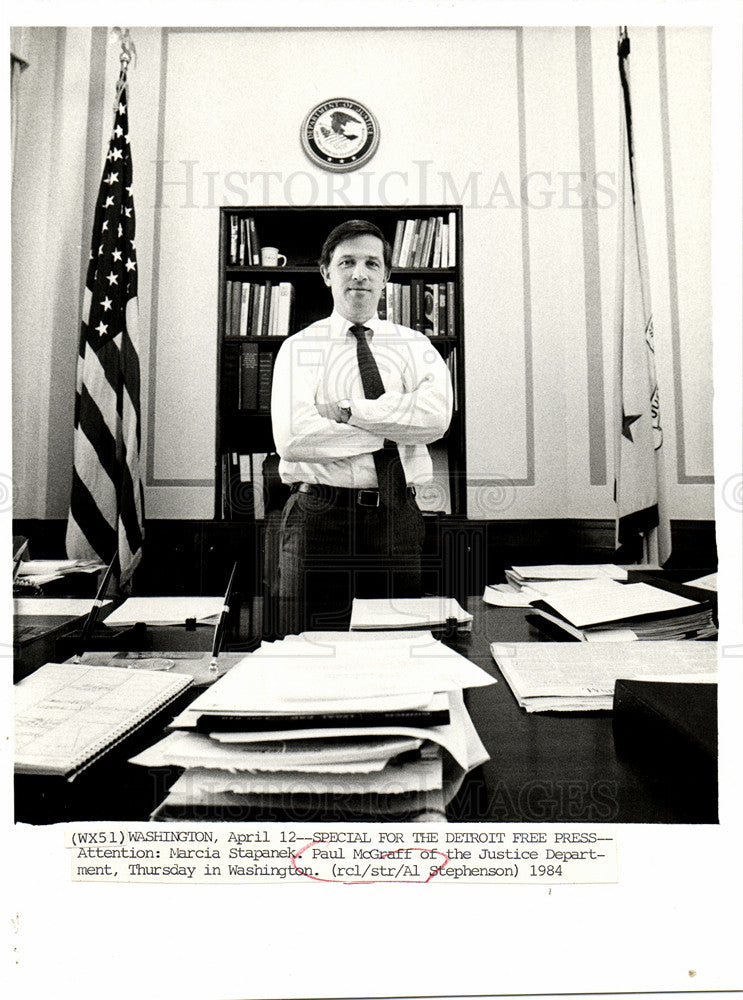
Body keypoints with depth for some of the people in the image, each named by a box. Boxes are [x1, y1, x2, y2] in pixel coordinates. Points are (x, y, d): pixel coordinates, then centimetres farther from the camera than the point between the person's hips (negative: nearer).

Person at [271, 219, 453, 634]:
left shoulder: (415, 346, 10)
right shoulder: (300, 347, 3)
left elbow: (437, 415, -9)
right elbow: (293, 438, -13)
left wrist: (348, 411, -13)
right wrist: (394, 429, -10)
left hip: (399, 518, 2)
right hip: (320, 517, -2)